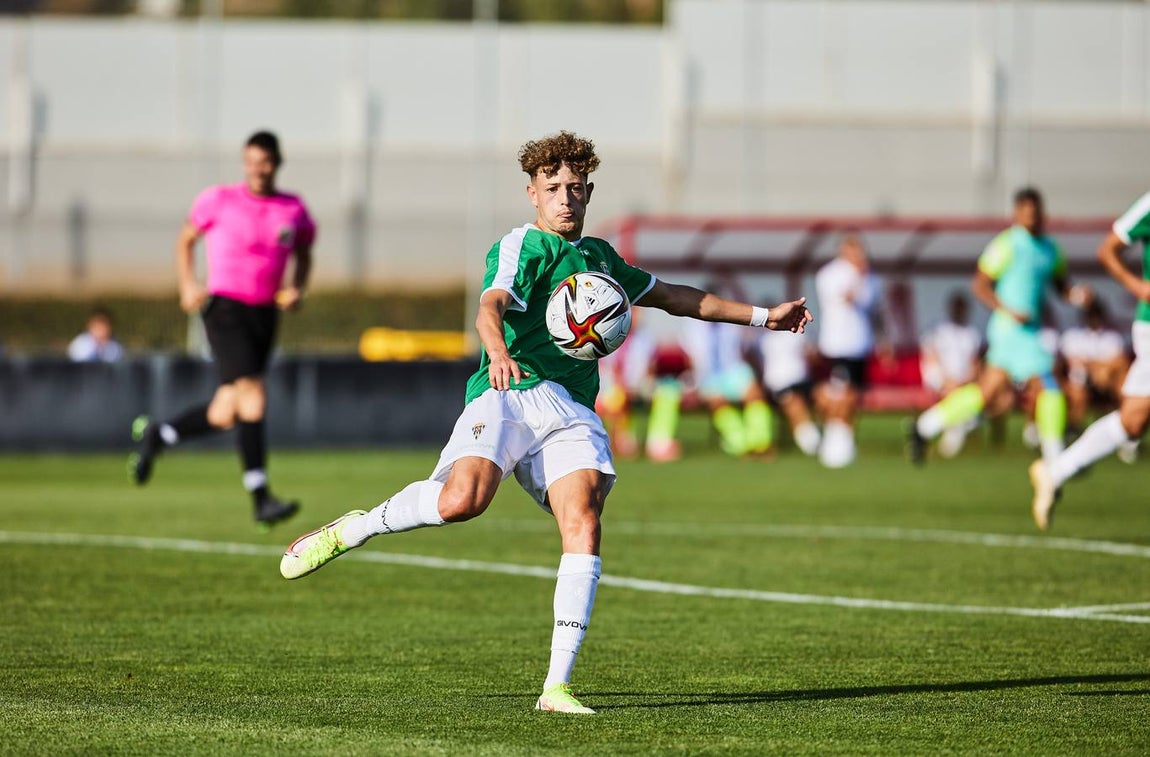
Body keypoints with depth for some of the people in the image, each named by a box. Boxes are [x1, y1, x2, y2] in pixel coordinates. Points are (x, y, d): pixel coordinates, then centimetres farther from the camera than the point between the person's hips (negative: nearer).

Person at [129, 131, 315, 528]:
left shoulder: (293, 210, 7)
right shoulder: (219, 200, -1)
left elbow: (303, 256, 22)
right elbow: (186, 239, 13)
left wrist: (296, 290, 2)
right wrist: (187, 285, -1)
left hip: (265, 314, 5)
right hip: (225, 307, -5)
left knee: (224, 415, 6)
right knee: (252, 395, -21)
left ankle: (156, 436, 33)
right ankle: (261, 499, -21)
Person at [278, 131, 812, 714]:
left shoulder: (600, 256, 27)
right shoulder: (521, 246, 3)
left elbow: (671, 296, 41)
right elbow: (491, 306, -17)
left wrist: (761, 316, 42)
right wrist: (498, 351, -41)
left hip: (570, 411, 6)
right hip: (510, 392, -6)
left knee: (583, 524, -18)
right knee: (461, 500, -31)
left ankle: (558, 685, -19)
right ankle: (349, 530, -4)